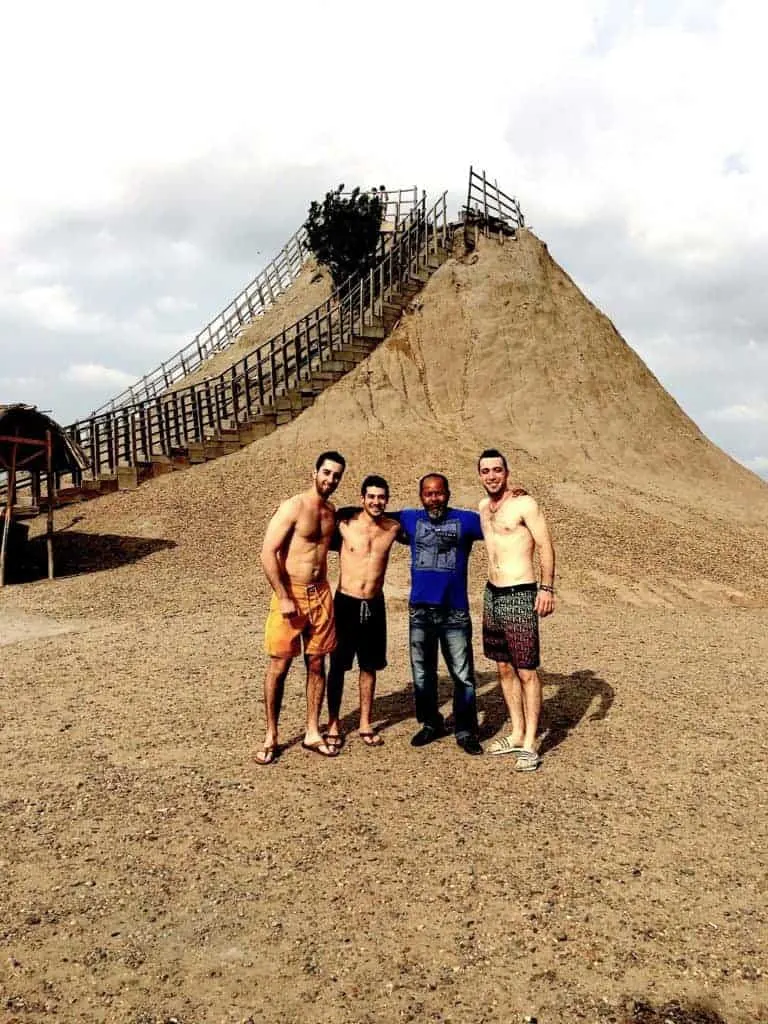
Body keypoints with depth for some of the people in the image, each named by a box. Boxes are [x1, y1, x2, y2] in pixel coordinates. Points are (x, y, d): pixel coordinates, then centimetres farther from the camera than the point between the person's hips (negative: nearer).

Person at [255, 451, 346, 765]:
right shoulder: (293, 507, -12)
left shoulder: (332, 512, 8)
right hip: (290, 594, -6)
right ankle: (270, 736, 13)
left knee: (317, 665, 10)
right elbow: (268, 553, -17)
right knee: (279, 666, 1)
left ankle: (312, 733, 21)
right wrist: (284, 598, -19)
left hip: (321, 595, 6)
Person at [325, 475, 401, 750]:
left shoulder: (394, 527, -1)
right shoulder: (345, 524, -10)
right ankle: (333, 725, 20)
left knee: (369, 666, 12)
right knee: (338, 666, 6)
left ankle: (365, 725, 26)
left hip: (374, 605, 3)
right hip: (346, 603, -3)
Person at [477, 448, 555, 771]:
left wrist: (547, 589, -16)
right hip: (492, 593, 8)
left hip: (520, 596, -7)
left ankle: (530, 744, 6)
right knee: (503, 668, 13)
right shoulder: (483, 508, 12)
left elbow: (545, 546, -11)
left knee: (526, 671, -3)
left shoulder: (524, 504, -9)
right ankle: (517, 734, 26)